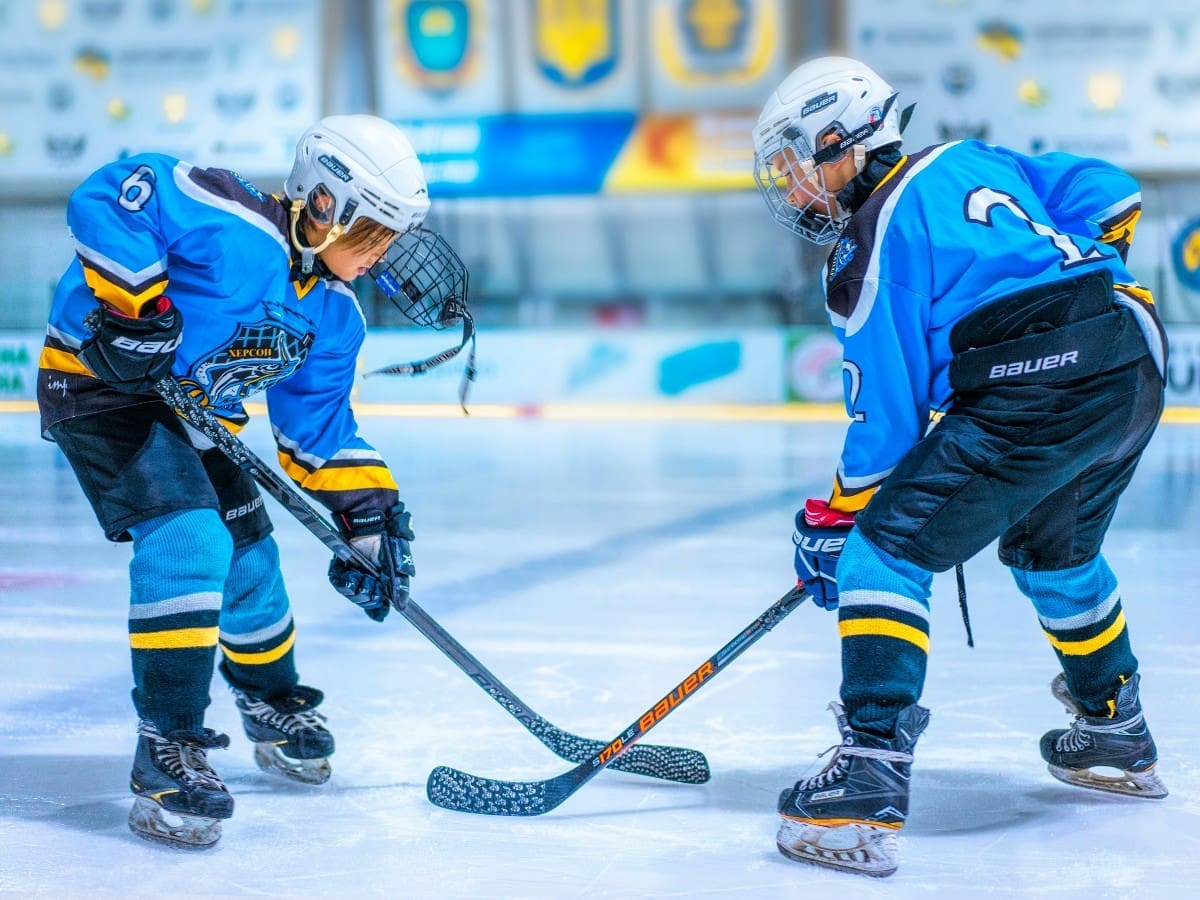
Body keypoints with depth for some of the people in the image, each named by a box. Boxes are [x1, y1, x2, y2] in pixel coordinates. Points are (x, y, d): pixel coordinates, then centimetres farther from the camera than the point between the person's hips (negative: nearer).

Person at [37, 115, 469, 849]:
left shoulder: (333, 316, 0)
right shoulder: (234, 224, -27)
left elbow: (318, 428, 9)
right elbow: (106, 198, -32)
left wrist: (369, 512, 1)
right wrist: (134, 302, -37)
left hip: (191, 410, 9)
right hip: (98, 380, -9)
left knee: (249, 557, 15)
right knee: (186, 540, -24)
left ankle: (277, 707, 43)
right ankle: (167, 753, -20)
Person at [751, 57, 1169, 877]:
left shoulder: (872, 244, -3)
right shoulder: (970, 163, 18)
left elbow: (886, 415, -5)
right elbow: (1110, 194, 22)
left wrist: (834, 521, 6)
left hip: (1035, 396, -9)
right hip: (1139, 368, 9)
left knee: (886, 553, -6)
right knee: (1054, 551, 32)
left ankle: (869, 785, -18)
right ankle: (1118, 738, 49)